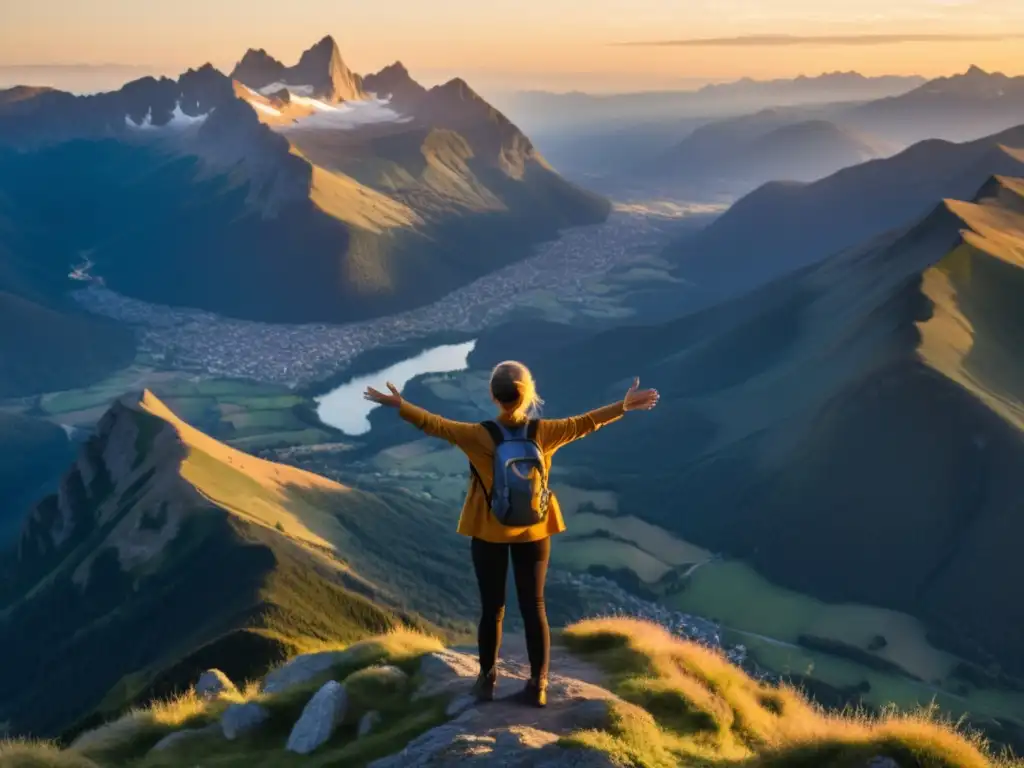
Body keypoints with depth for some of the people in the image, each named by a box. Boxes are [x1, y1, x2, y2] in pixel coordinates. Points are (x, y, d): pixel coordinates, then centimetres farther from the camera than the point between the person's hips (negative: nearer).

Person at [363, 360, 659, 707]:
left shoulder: (479, 436, -18)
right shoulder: (544, 432, -13)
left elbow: (435, 424, -13)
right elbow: (585, 423, -3)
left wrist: (398, 404, -5)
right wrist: (623, 406, 7)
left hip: (488, 532, -1)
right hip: (534, 532, 1)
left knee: (492, 607, 11)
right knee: (533, 606, 8)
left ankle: (487, 679, 22)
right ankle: (538, 685, 12)